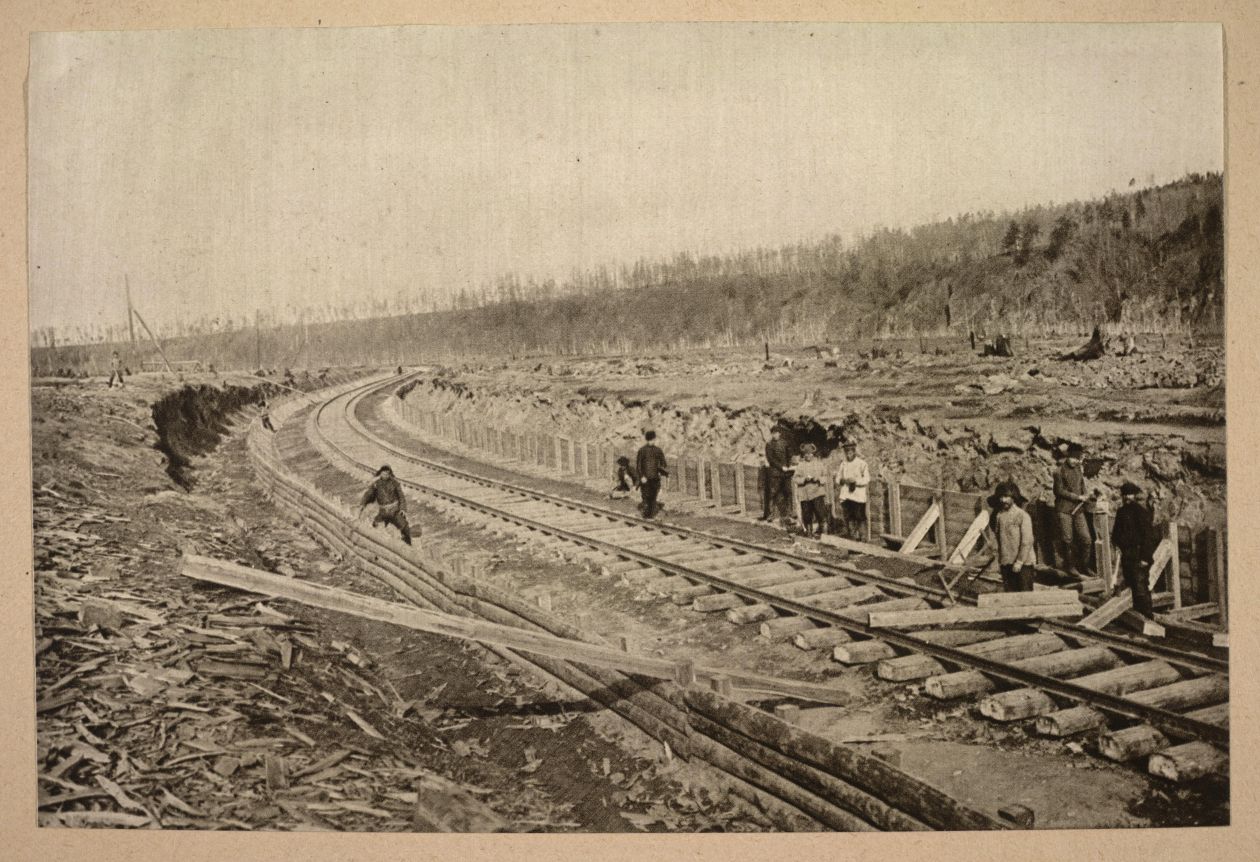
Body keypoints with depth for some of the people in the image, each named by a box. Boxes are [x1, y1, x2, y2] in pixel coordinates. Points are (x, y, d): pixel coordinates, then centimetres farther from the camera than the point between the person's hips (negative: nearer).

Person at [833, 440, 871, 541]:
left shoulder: (862, 464, -2)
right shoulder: (843, 464, 13)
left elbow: (867, 479, -7)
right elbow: (838, 478, 19)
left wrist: (855, 481, -18)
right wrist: (842, 480, 0)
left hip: (858, 496, -4)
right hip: (845, 496, 5)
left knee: (860, 518, -4)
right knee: (848, 518, 6)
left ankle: (863, 537, 1)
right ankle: (852, 537, 13)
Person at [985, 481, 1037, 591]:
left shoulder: (1023, 516, -8)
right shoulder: (998, 515, 5)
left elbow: (1027, 541, -10)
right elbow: (994, 538, 11)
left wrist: (1019, 562, -13)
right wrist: (997, 558, 6)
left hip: (1023, 562, -4)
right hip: (1005, 563, 4)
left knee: (1025, 592, -2)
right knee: (1009, 593, 7)